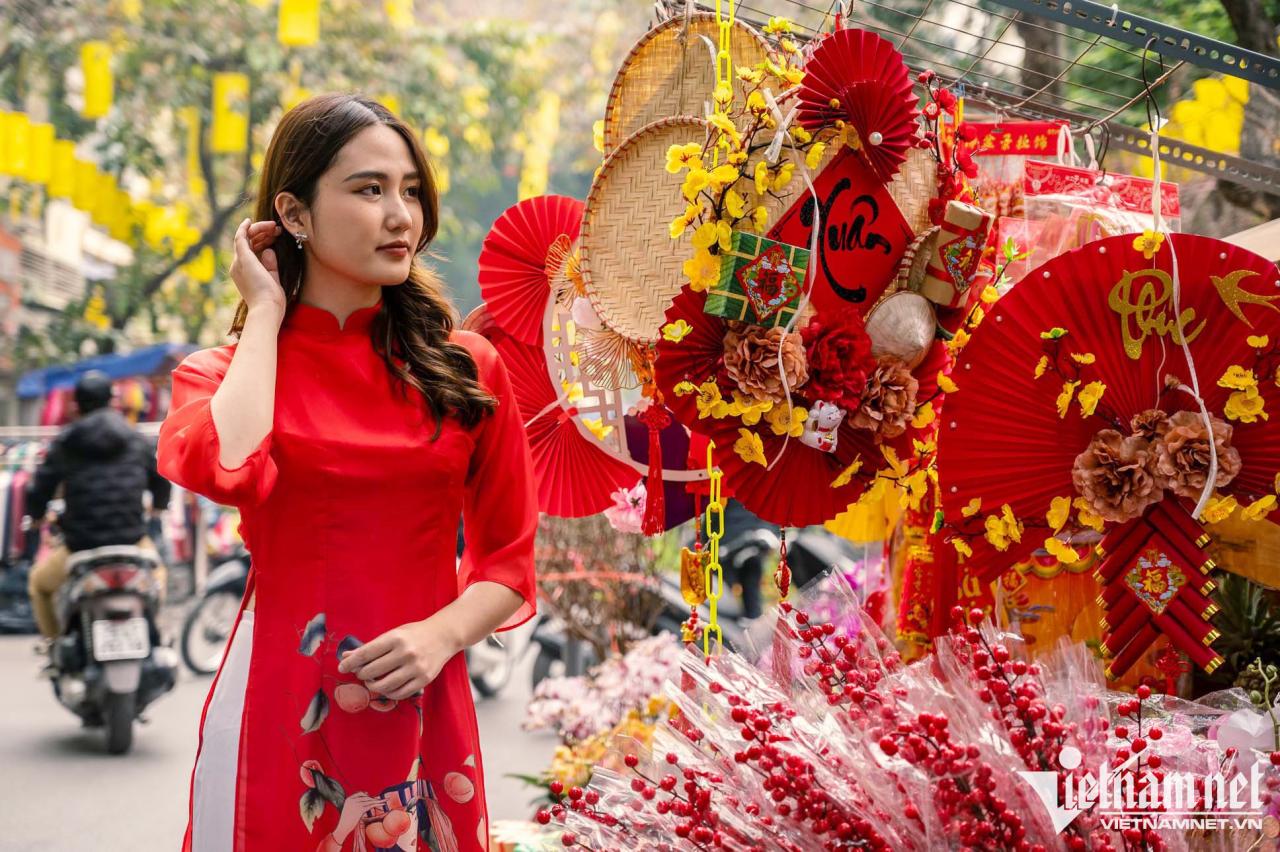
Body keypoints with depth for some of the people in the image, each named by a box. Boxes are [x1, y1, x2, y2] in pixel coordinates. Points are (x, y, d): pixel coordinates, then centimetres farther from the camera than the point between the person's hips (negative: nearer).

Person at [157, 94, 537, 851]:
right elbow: (221, 467, -21)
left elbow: (510, 559, 8)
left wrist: (440, 636, -12)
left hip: (422, 711, 1)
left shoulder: (467, 369, 5)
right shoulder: (225, 374, 3)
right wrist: (267, 313, -6)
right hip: (280, 703, -1)